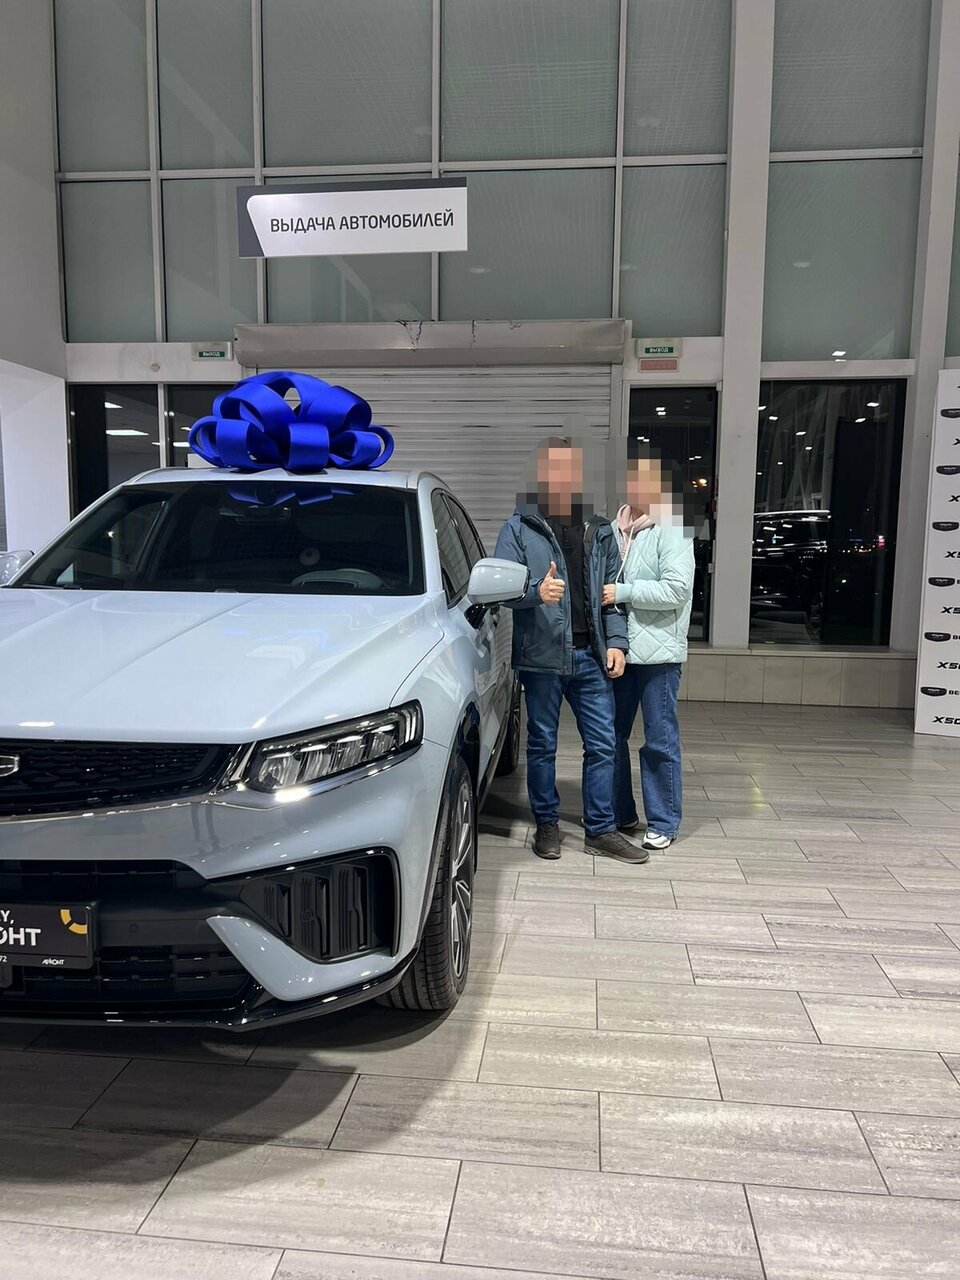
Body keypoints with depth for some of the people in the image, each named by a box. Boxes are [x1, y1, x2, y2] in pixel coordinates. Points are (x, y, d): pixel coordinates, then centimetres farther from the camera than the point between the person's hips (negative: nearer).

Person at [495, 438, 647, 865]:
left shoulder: (600, 532, 13)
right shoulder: (519, 529, 0)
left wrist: (616, 641, 3)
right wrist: (536, 592, -27)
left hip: (590, 655, 4)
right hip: (542, 654, -3)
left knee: (602, 745, 6)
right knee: (542, 745, 8)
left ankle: (601, 830, 18)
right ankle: (547, 825, 23)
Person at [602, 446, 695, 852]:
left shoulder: (672, 529, -8)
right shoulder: (617, 528, 11)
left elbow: (677, 589, -18)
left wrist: (622, 592, -18)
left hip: (658, 651, -6)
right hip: (618, 647, 7)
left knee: (660, 741, 3)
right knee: (612, 735, 13)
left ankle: (663, 823, 16)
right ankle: (620, 814, 28)